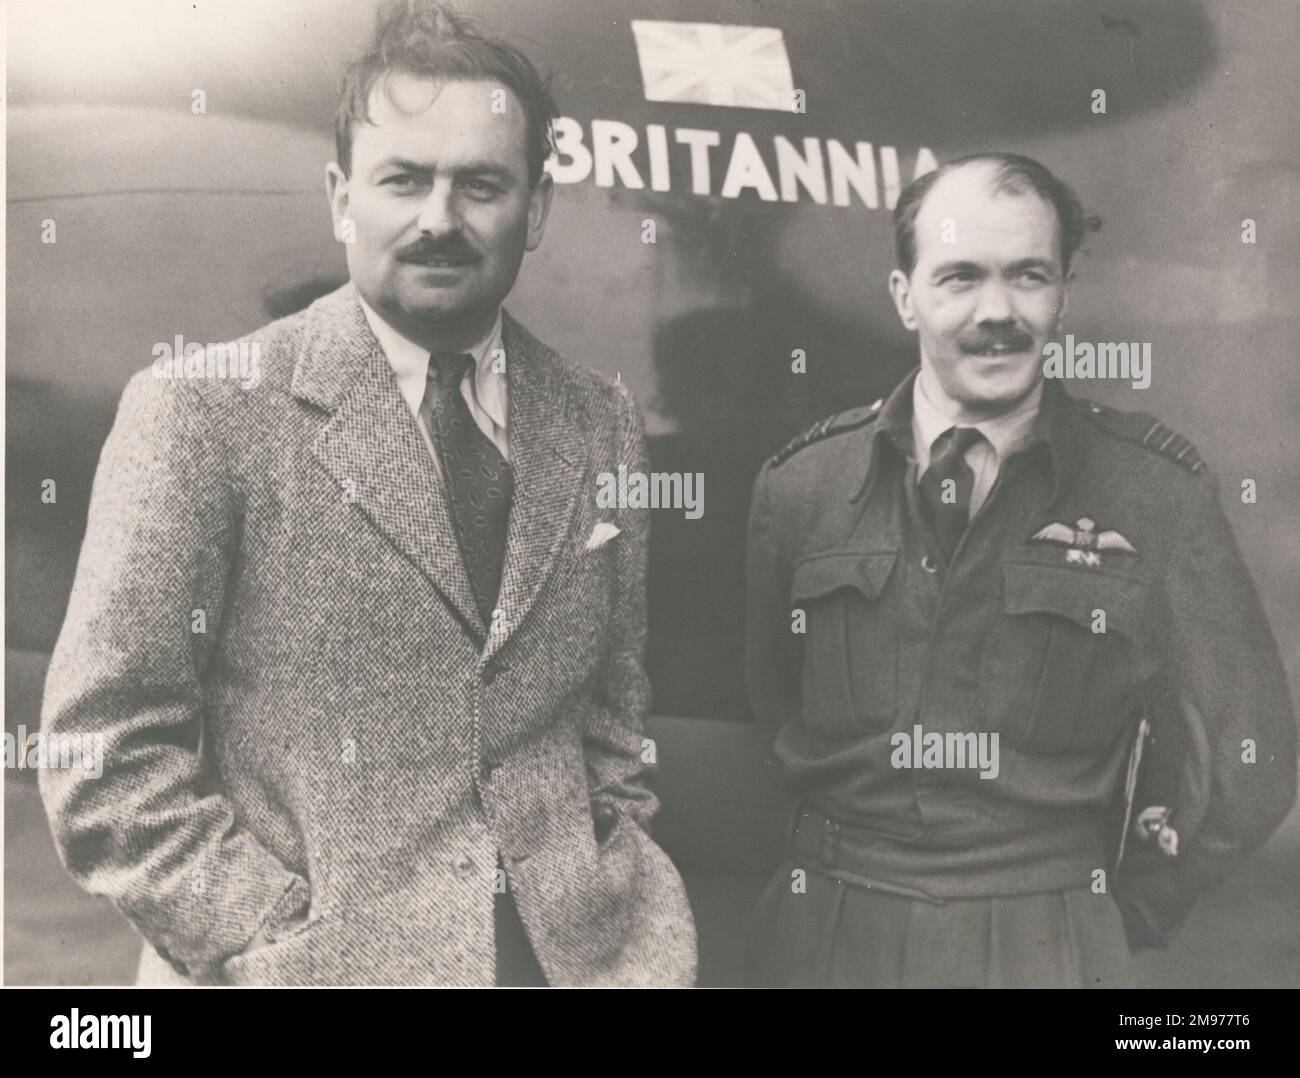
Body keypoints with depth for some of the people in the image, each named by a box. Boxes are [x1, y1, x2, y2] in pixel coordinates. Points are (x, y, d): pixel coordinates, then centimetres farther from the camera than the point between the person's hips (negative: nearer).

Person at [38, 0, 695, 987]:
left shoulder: (603, 424, 5)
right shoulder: (202, 408, -8)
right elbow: (108, 753, -10)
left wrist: (610, 894, 1)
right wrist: (281, 944, -15)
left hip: (578, 951, 4)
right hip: (308, 961, -3)